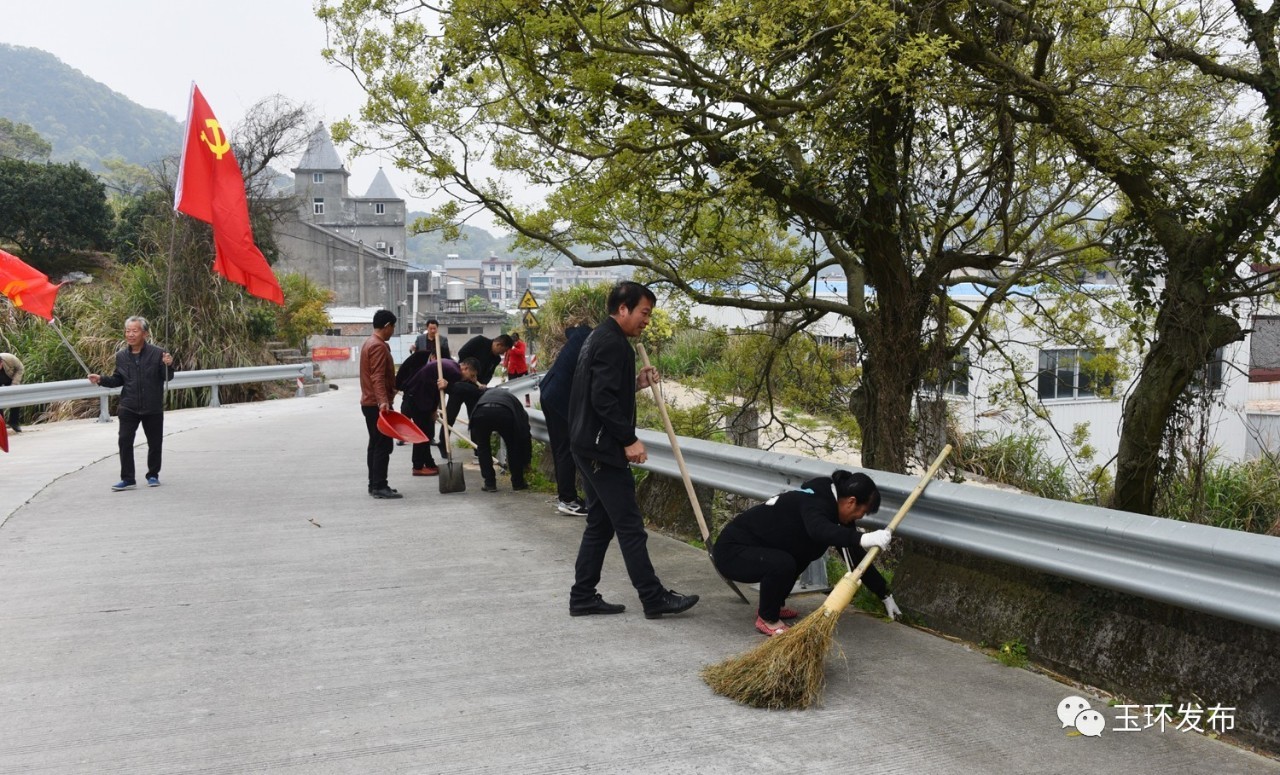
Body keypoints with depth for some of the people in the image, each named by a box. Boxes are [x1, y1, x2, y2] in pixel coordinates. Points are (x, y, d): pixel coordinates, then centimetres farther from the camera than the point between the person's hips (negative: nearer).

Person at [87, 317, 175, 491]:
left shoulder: (157, 353, -7)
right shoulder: (121, 356, 4)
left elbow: (168, 378, -3)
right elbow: (118, 380, 14)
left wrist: (168, 365, -22)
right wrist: (101, 380, -1)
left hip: (153, 407, -2)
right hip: (128, 407, 2)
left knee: (155, 442, 8)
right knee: (125, 440, -7)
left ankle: (153, 475, 26)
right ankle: (128, 478, 0)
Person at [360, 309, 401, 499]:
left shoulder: (369, 343, 16)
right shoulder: (378, 346, -16)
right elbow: (377, 377, -26)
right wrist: (383, 401, -35)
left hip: (370, 403, 11)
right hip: (377, 404, -11)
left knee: (375, 444, 13)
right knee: (384, 446, -9)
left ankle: (375, 484, 16)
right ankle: (380, 486, -9)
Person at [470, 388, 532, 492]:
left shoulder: (484, 395, 44)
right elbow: (525, 435, 37)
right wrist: (526, 461, 46)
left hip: (480, 413, 1)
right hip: (504, 413, -1)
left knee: (483, 446, 26)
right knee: (513, 447, 25)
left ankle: (489, 483, 23)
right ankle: (518, 483, 28)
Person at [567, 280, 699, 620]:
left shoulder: (599, 338, 18)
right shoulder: (613, 343, -15)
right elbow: (603, 399, -23)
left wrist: (635, 383, 11)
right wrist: (629, 439, -20)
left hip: (588, 446, 11)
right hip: (602, 448, -11)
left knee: (600, 524, 14)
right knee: (630, 526, -5)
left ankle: (583, 597, 17)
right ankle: (654, 599, 1)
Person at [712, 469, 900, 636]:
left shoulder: (833, 506, 3)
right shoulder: (815, 502, -24)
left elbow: (856, 556, 10)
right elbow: (819, 530, -49)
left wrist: (885, 595, 13)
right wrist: (862, 538, -60)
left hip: (749, 546, 10)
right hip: (731, 550, -10)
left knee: (806, 551, 19)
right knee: (782, 564, -32)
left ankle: (773, 605, 26)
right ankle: (767, 619, -7)